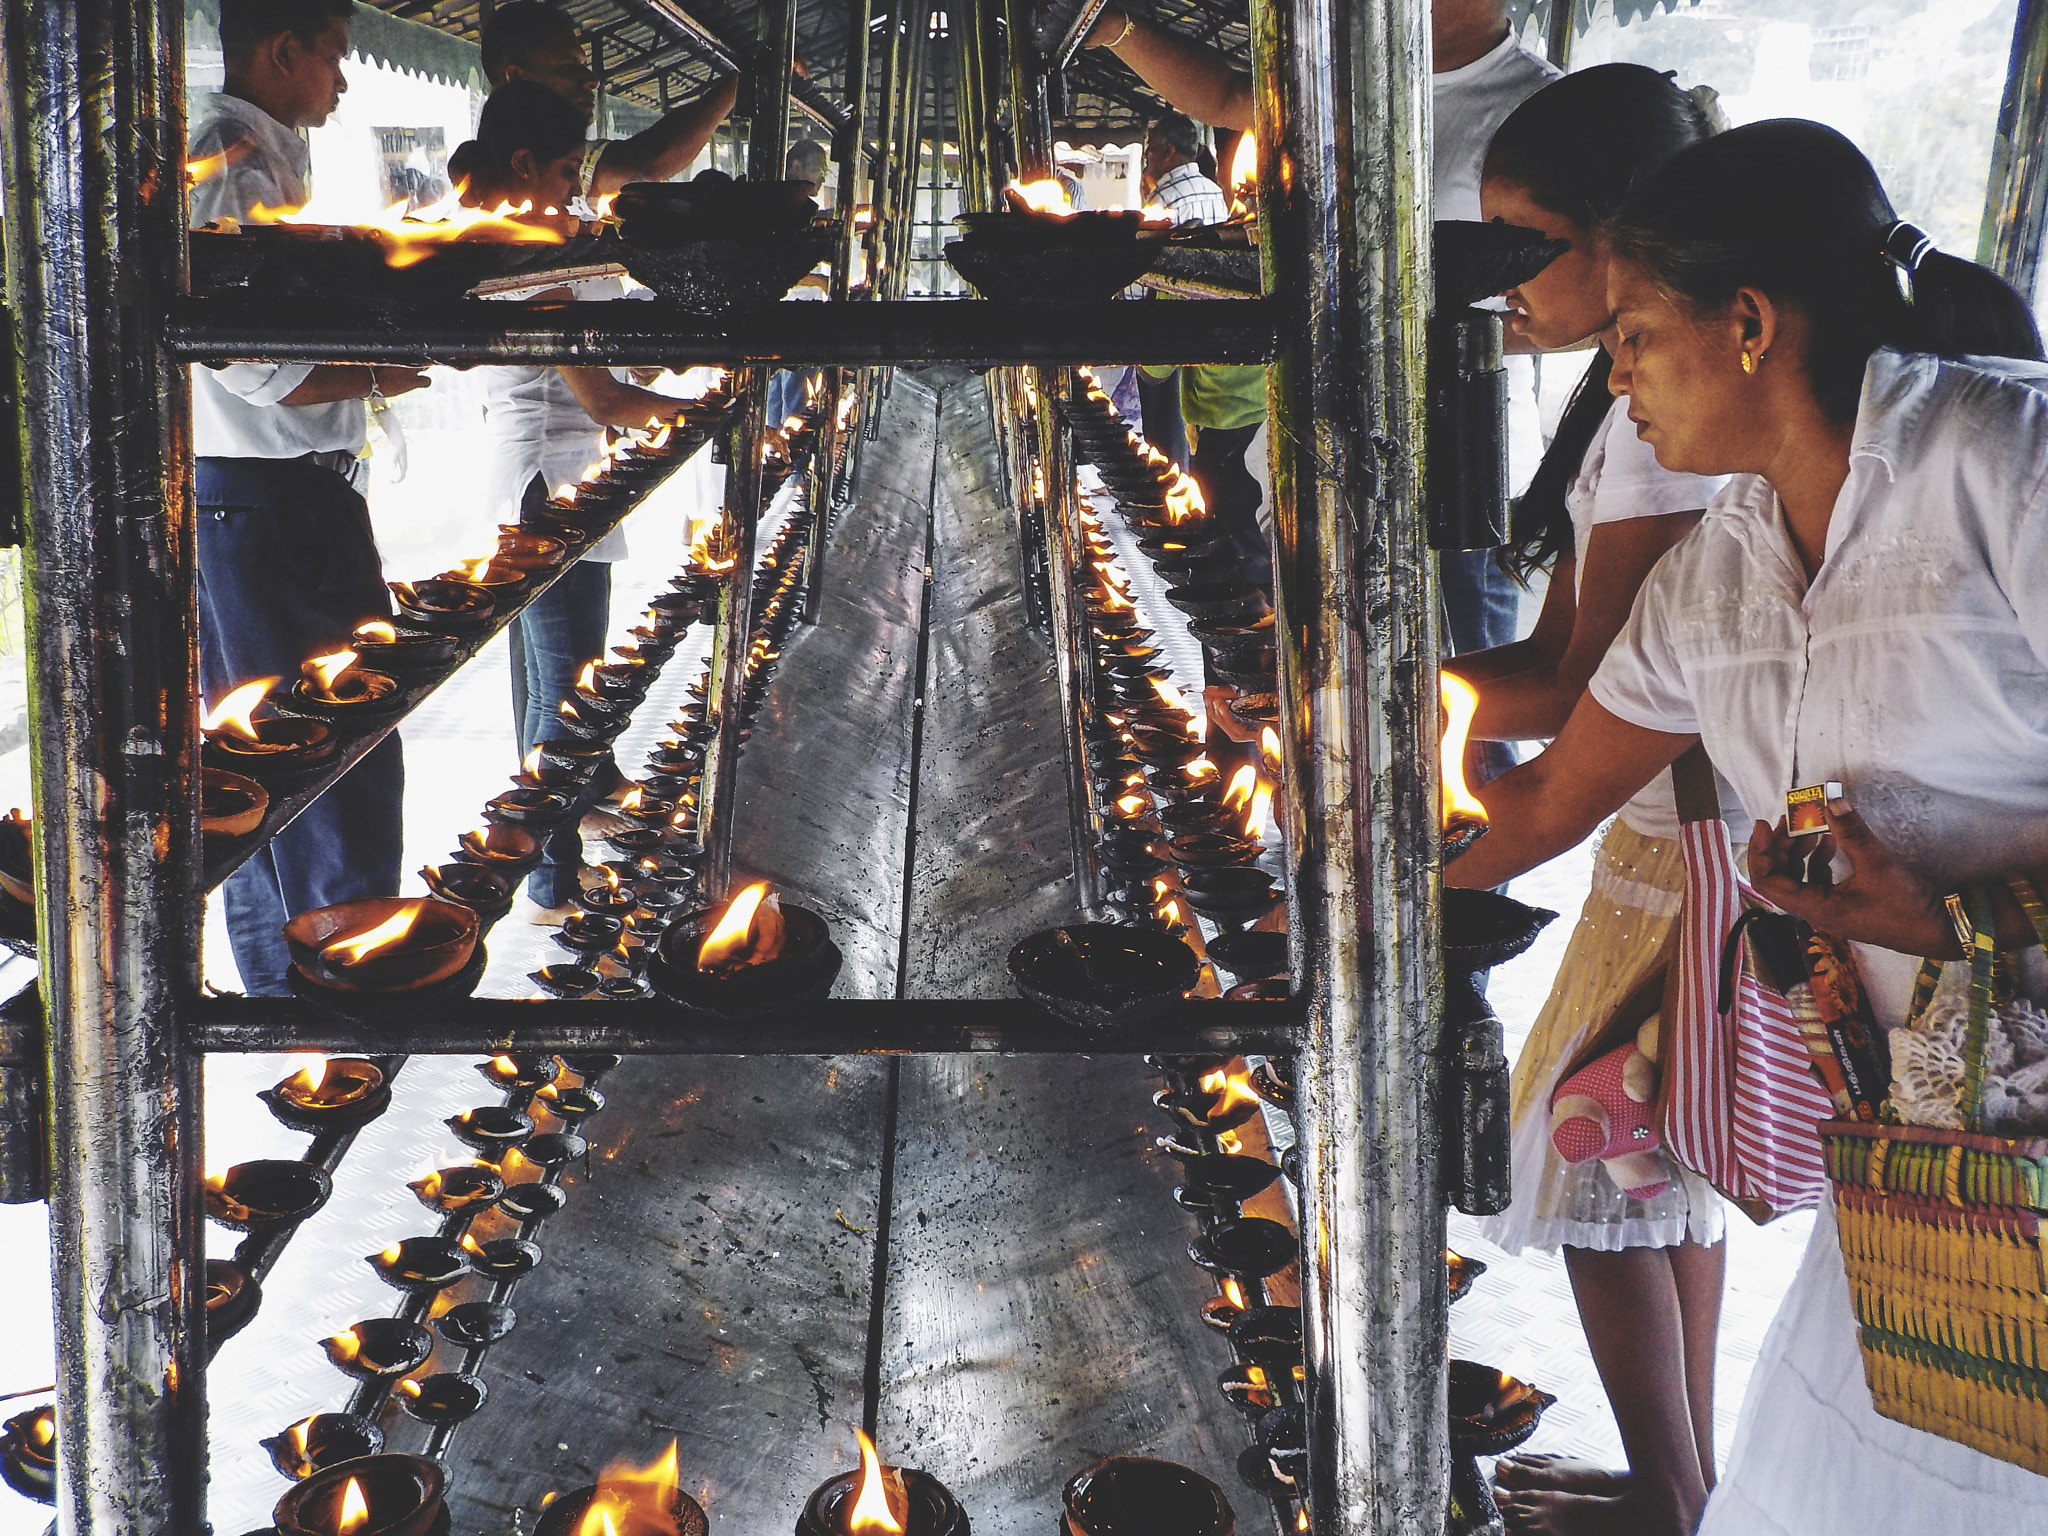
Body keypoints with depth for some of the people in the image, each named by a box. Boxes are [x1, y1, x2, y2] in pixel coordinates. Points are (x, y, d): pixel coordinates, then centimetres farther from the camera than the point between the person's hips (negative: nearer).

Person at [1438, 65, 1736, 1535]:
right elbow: (1565, 659, 9)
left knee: (1597, 1156, 2)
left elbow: (1579, 697, -21)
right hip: (1682, 836, 10)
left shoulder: (1658, 420, -24)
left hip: (1680, 852, -10)